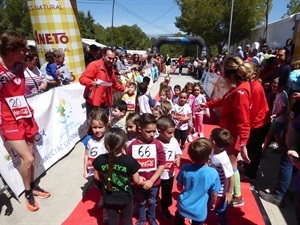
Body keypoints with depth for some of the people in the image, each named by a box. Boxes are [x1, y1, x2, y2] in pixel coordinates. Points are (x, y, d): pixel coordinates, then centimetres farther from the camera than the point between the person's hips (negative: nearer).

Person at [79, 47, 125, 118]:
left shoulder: (110, 68, 14)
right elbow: (82, 78, -18)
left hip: (105, 102, 8)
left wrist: (123, 89, 20)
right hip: (93, 101, -7)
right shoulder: (94, 65, -10)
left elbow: (114, 83, 29)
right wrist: (92, 82, -36)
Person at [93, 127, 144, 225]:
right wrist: (141, 180, 7)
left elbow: (97, 177, -1)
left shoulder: (100, 159, -18)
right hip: (125, 197, -2)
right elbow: (136, 180, -15)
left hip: (109, 198, 2)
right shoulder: (129, 160, -27)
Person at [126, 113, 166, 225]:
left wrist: (151, 180, -16)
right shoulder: (133, 145, -17)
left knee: (152, 202, 25)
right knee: (141, 202, 25)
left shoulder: (157, 144, -16)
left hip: (153, 182, 0)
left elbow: (162, 164, -13)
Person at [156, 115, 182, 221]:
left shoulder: (174, 141, -13)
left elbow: (178, 153, 2)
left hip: (169, 174, 4)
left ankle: (164, 208, 53)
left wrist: (178, 160, -17)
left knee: (167, 193, 26)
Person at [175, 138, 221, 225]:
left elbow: (179, 187, -5)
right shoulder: (213, 173, -26)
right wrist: (213, 203, 11)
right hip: (199, 211, -1)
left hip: (183, 207, 1)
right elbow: (214, 194, -11)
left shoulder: (185, 168, -22)